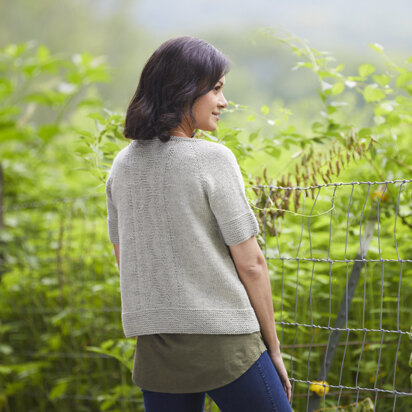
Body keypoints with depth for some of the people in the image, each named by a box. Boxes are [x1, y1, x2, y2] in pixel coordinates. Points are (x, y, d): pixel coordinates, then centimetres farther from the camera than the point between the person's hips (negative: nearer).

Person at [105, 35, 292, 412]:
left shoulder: (123, 165, 7)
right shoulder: (213, 159, -11)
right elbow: (250, 264, -9)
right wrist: (273, 347, 0)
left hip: (155, 350, 6)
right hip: (222, 340, -6)